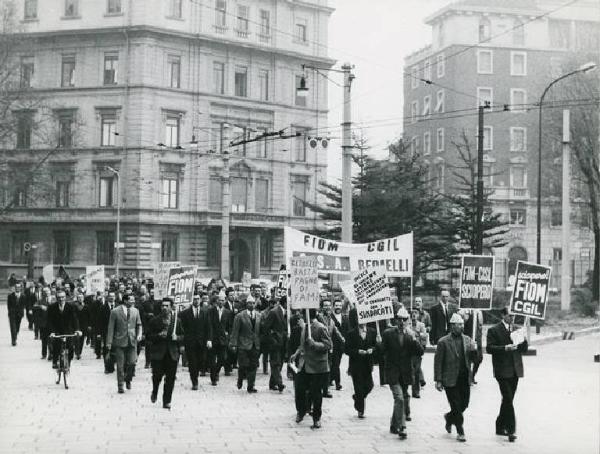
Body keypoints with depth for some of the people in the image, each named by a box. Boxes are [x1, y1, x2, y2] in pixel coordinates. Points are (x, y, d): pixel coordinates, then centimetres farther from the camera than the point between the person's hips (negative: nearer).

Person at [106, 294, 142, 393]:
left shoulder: (135, 311, 7)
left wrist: (139, 334, -4)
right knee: (120, 365, 1)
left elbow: (139, 325, 15)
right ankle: (120, 385, 13)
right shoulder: (115, 311, -4)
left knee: (132, 363, -4)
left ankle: (128, 379, 23)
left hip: (132, 341, 3)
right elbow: (111, 328, -2)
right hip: (120, 341, -3)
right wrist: (109, 342, -5)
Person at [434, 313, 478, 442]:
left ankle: (449, 417, 37)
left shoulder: (467, 339, 7)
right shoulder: (443, 342, -7)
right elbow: (438, 362, -6)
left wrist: (474, 350, -12)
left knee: (464, 404, 9)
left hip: (464, 378, 5)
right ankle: (460, 432, 11)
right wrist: (438, 381, -9)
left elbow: (472, 358, 10)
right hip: (450, 379, -5)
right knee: (456, 406, 0)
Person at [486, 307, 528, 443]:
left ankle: (500, 426, 25)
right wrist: (505, 348, -22)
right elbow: (489, 348, -11)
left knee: (508, 400, 13)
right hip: (503, 371, -6)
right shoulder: (494, 330, -4)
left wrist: (524, 342, -8)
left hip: (515, 370, 6)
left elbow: (524, 350, 13)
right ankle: (511, 430, -10)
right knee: (508, 400, -11)